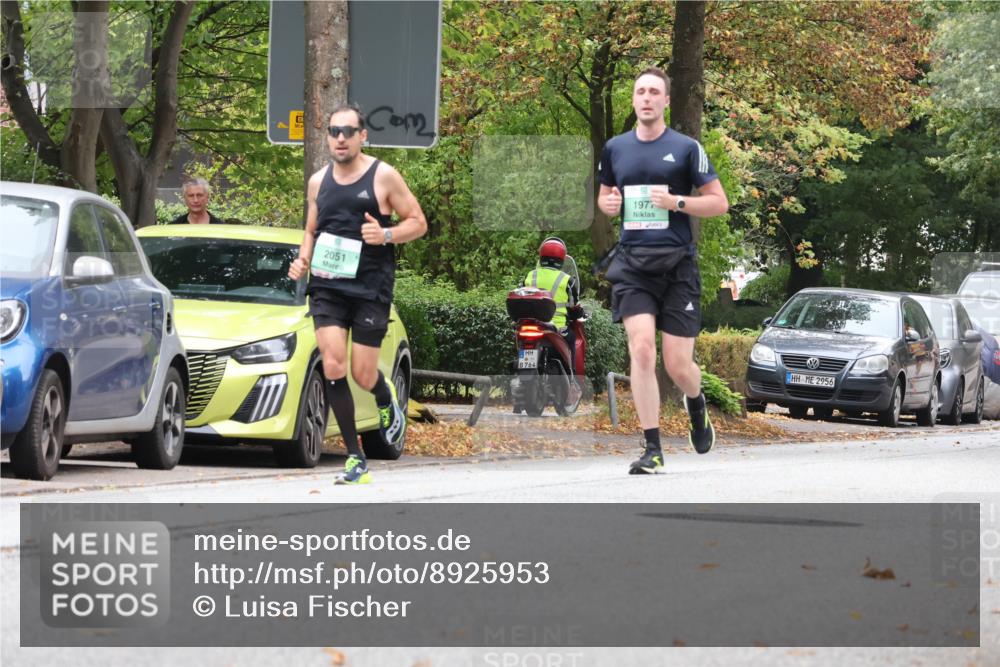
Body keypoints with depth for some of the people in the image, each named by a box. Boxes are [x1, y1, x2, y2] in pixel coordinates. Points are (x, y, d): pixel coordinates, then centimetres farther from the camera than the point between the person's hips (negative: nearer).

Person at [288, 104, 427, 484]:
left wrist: (386, 235, -17)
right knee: (332, 368, -11)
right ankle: (355, 460, -5)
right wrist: (303, 260, 2)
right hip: (327, 286, 3)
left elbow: (418, 223, 1)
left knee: (363, 374, -3)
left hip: (370, 287, -3)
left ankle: (388, 402, 37)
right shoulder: (318, 181, 11)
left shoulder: (383, 177, -2)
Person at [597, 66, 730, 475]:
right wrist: (608, 204, 0)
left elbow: (719, 203, 1)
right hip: (632, 264, 2)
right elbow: (605, 197, 24)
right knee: (642, 350, -15)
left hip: (677, 263, -2)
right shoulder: (615, 149, 10)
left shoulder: (686, 148, 0)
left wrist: (677, 202, -14)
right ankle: (651, 450, -9)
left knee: (677, 365, -2)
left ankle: (696, 406, 35)